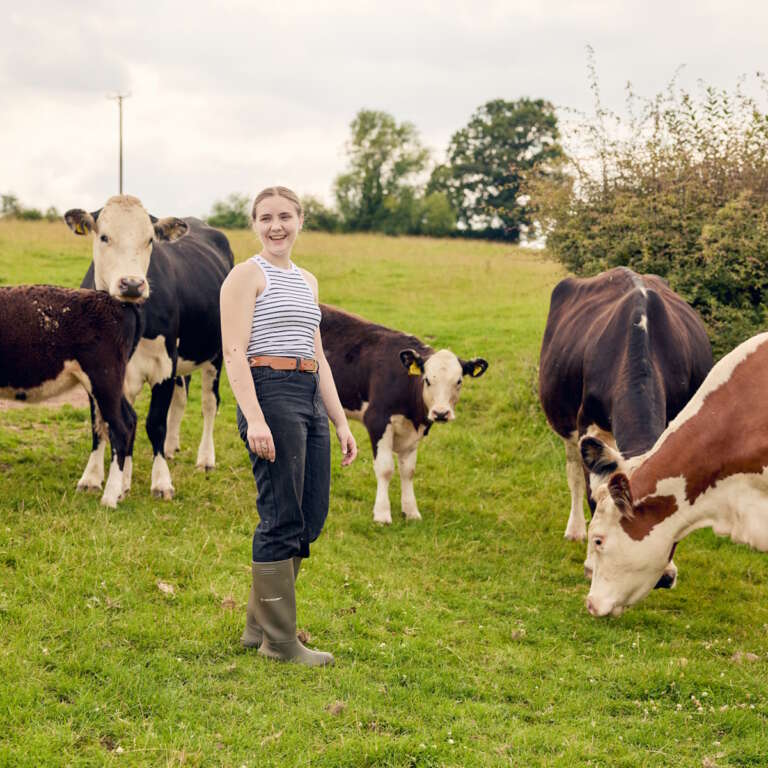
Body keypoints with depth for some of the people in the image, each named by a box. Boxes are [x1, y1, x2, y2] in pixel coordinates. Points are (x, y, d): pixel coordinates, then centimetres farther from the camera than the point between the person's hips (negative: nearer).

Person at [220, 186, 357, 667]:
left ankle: (259, 627, 21)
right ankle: (279, 641, 2)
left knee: (310, 519, 9)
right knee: (282, 520, -6)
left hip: (310, 399, 8)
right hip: (269, 394, -8)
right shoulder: (247, 275, -3)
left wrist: (341, 422, 17)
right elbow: (234, 353, -11)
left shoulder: (308, 281, 20)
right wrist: (254, 419, -22)